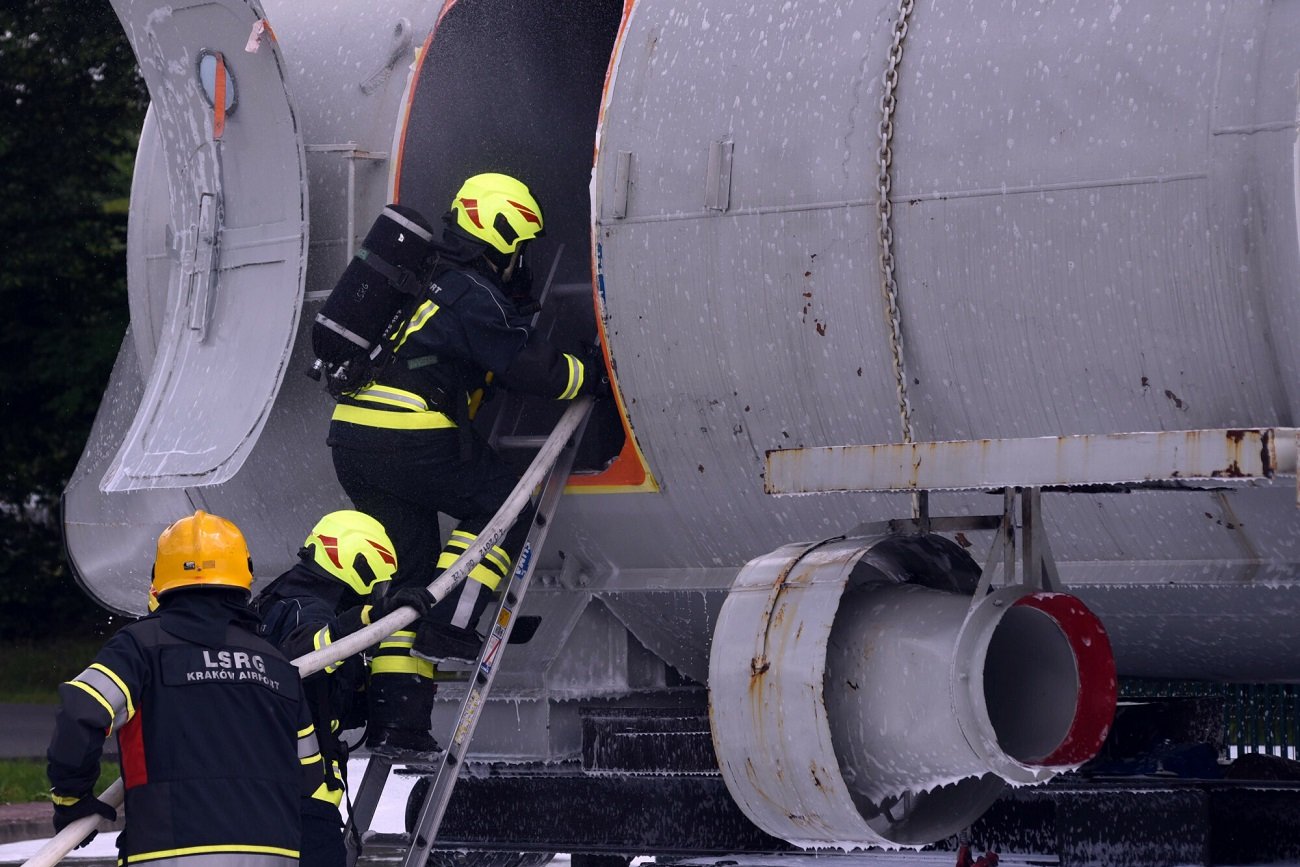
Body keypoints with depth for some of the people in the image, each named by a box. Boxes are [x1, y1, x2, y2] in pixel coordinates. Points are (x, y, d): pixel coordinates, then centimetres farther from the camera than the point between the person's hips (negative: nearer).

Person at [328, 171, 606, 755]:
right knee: (502, 503, 9)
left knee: (410, 568, 12)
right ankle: (447, 626, -3)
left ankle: (394, 722, 8)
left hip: (352, 441, 9)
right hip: (411, 440, -9)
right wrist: (594, 378, 7)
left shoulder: (433, 284, 21)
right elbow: (530, 368, -7)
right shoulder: (474, 297, -8)